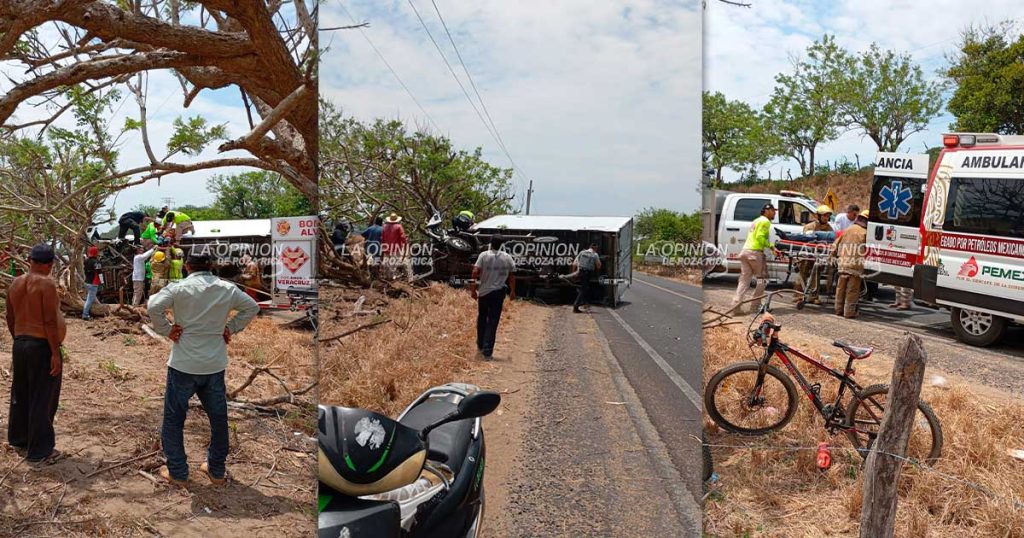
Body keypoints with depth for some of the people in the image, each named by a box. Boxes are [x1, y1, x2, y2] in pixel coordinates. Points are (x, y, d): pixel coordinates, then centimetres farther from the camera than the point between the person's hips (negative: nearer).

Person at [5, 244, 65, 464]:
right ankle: (39, 451, 6)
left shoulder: (16, 283, 7)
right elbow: (50, 321, -18)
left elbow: (10, 318, 14)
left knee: (21, 395, 20)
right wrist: (55, 353, -16)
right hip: (42, 346, -8)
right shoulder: (46, 284, -15)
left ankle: (19, 440, 35)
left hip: (20, 344, 8)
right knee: (42, 399, 0)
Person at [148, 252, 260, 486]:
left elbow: (154, 306, -21)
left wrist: (166, 330, -8)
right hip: (215, 365, 3)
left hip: (184, 365, -3)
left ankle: (177, 473, 17)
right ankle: (217, 471, 25)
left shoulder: (179, 288, -9)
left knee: (174, 418, 12)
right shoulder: (227, 289, 1)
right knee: (218, 418, 16)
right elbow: (252, 307, 7)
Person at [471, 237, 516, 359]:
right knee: (493, 322, 2)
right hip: (498, 293, 0)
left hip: (484, 291, 0)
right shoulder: (507, 257, 1)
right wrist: (512, 291, 13)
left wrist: (473, 289, -8)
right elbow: (512, 276, 3)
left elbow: (475, 272, -13)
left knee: (481, 318, 20)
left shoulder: (484, 255, -5)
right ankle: (487, 351, -2)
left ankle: (480, 345, 32)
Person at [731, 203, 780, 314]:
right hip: (755, 252, -9)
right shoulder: (765, 221, -4)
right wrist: (771, 246, -13)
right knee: (763, 279, 3)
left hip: (745, 251, 9)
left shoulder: (756, 221, 25)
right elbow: (760, 237, -16)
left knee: (744, 279, 6)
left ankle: (736, 303, -4)